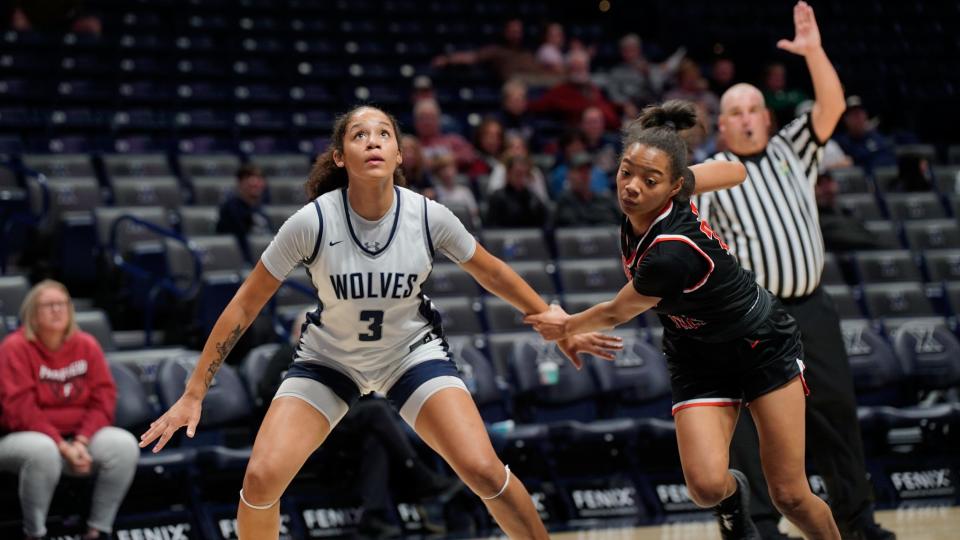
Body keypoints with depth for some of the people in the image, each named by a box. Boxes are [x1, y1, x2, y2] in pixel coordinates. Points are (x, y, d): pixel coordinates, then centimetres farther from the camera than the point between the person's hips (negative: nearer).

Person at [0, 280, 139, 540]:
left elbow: (103, 399, 1)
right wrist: (63, 446, -23)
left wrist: (81, 442, -16)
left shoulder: (86, 345, 4)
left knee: (125, 445, -22)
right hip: (28, 436, -4)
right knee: (44, 451, -39)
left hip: (80, 437, 4)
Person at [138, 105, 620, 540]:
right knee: (261, 478, -17)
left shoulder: (428, 216, -20)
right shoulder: (312, 222, -25)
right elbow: (245, 305, -15)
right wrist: (193, 394, -14)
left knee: (484, 471, -19)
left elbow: (491, 273, 0)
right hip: (328, 357, 0)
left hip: (413, 352, 1)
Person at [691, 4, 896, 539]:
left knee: (836, 410, 8)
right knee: (753, 420, -5)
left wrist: (814, 52, -16)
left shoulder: (792, 150, 11)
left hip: (811, 309, 4)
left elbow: (833, 106, -3)